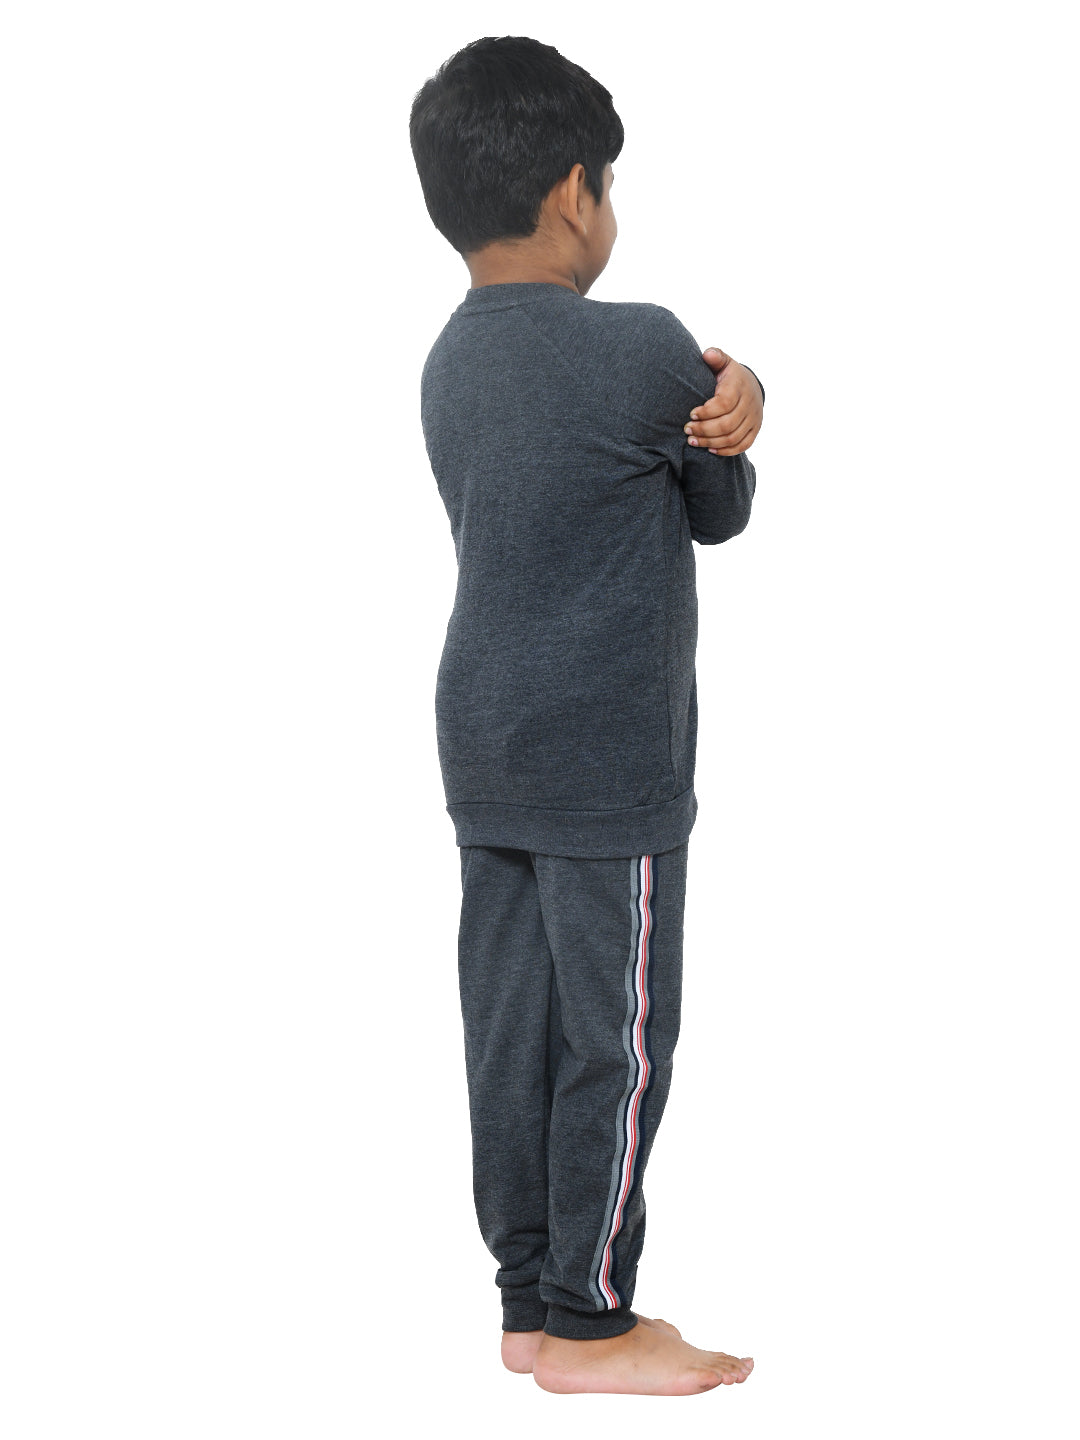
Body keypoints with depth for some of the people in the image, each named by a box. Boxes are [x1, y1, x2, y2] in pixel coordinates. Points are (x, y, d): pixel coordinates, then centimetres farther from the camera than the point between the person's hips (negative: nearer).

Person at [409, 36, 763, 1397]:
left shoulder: (451, 362, 9)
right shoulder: (641, 349, -16)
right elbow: (722, 509, -2)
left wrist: (710, 415, -8)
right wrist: (733, 411, 12)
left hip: (485, 755, 8)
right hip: (606, 766, -8)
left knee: (515, 1025, 11)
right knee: (619, 1038, 2)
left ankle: (530, 1303, 20)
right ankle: (590, 1322, 11)